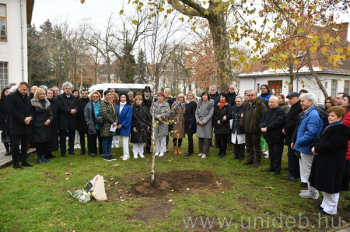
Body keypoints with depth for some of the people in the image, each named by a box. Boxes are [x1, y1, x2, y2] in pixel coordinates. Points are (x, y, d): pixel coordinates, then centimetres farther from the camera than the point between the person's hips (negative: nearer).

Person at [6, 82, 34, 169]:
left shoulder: (27, 97, 14)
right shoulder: (11, 97, -5)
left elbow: (31, 109, 15)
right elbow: (12, 111, -13)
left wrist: (30, 117, -6)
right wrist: (23, 119, -16)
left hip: (26, 125, 6)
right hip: (16, 125, -6)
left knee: (25, 144, 11)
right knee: (16, 144, -1)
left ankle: (24, 161, 19)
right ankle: (15, 163, 8)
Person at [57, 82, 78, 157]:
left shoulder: (74, 98, 14)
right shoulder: (60, 97, -1)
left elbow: (77, 106, 7)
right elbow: (60, 107, -13)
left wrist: (74, 110, -15)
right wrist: (70, 111, -16)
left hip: (72, 120, 4)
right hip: (63, 120, -4)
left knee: (72, 137, 10)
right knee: (63, 137, 4)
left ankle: (71, 150, 20)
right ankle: (63, 151, 14)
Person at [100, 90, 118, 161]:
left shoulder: (112, 103, 16)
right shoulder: (102, 104, -8)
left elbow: (115, 113, 14)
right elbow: (104, 114, -16)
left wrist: (116, 121, -3)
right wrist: (112, 122, -14)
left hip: (112, 125, 7)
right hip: (106, 125, -7)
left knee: (110, 140, 11)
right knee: (105, 140, 0)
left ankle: (109, 154, 19)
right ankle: (105, 155, 8)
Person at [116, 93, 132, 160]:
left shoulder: (129, 107, -6)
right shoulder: (117, 107, 8)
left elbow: (128, 117, -10)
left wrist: (122, 124, -13)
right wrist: (117, 124, -5)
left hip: (125, 126, -5)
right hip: (119, 126, 5)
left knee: (125, 140, -7)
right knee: (122, 140, 10)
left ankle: (126, 154, -1)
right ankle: (125, 154, 19)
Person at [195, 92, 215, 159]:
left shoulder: (210, 104, -4)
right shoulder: (199, 103, 10)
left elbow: (210, 114, -9)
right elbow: (196, 113, 9)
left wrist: (204, 121, -13)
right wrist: (198, 121, -5)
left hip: (207, 123, -4)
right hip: (199, 123, 4)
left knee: (206, 138, -3)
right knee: (200, 137, 8)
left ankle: (205, 153, 5)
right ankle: (201, 151, 19)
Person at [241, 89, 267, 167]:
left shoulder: (260, 104, -11)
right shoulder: (247, 104, 13)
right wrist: (242, 123, 10)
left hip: (255, 129, -8)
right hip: (247, 129, 8)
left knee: (256, 146, 4)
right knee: (248, 145, 16)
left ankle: (257, 161, 16)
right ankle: (250, 159, 29)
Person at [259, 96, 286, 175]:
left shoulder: (280, 111, -11)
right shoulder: (267, 112, 14)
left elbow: (277, 122, -22)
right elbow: (261, 121, 11)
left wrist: (267, 128, -20)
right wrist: (261, 127, -10)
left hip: (277, 137, -7)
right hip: (269, 136, 7)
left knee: (277, 154, 1)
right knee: (271, 153, 17)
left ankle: (277, 169, 11)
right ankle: (272, 167, 29)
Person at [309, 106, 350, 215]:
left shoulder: (340, 131, -18)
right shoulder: (327, 126, 12)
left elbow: (330, 145, -26)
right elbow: (320, 140, 14)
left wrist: (317, 148, -16)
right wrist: (315, 147, -6)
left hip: (332, 163, -9)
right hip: (323, 160, 10)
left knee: (331, 186, 1)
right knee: (324, 184, 18)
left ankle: (331, 209, 14)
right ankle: (325, 204, 32)